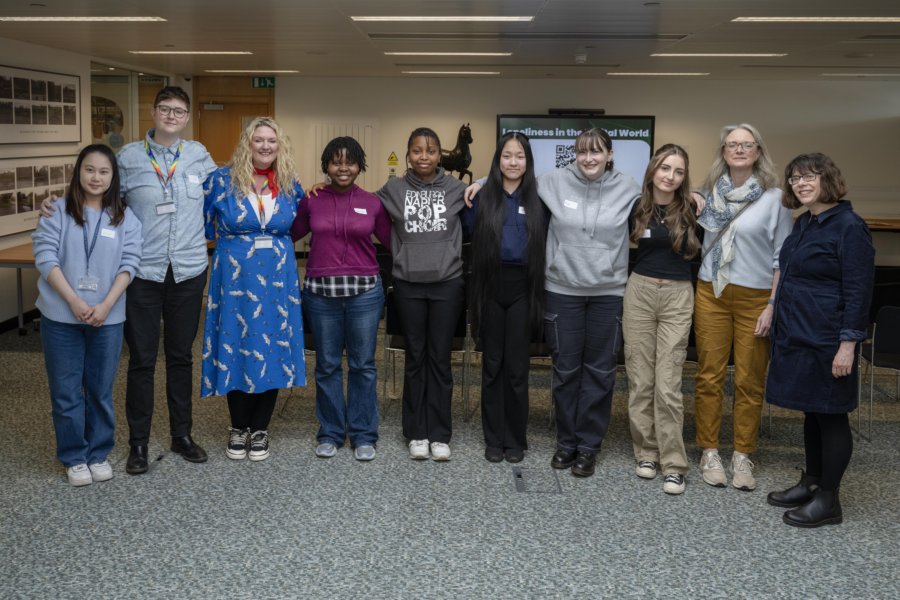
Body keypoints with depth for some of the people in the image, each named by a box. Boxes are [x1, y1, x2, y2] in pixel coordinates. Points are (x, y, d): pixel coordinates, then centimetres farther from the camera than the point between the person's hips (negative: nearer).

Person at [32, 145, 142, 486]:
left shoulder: (125, 218, 4)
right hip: (61, 317, -1)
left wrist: (106, 305, -13)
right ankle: (74, 458, 19)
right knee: (66, 391, 5)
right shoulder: (57, 212, 0)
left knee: (101, 390, 10)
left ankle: (99, 454, 24)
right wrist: (74, 301, -15)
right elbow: (46, 257, -6)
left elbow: (128, 264, -2)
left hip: (107, 318, 1)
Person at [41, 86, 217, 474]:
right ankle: (138, 444, 16)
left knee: (181, 356, 13)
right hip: (144, 272, -2)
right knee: (142, 359, 2)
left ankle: (182, 435, 27)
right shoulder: (128, 158, 0)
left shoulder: (199, 155, 6)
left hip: (189, 271, 2)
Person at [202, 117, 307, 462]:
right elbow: (202, 220, 9)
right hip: (235, 278, -2)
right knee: (235, 349, 1)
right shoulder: (223, 181, -2)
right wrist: (231, 240, 9)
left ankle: (260, 431, 16)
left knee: (273, 351, 3)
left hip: (278, 280, 2)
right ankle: (238, 429, 18)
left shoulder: (290, 187, 7)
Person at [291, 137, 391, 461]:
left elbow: (392, 240, 10)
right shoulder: (311, 201, 5)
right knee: (327, 365, 8)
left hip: (364, 291, 0)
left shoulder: (372, 203, 5)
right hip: (321, 292, 1)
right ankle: (330, 433, 21)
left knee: (363, 364, 5)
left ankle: (363, 435, 17)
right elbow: (288, 234, 12)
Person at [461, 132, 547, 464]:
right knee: (492, 364, 7)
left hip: (522, 289, 0)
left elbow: (546, 244, 9)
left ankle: (515, 440, 17)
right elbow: (466, 233, 9)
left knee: (517, 367, 4)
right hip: (490, 288, 0)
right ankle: (493, 439, 18)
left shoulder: (537, 199, 5)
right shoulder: (482, 197, 5)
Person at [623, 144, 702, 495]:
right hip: (640, 292, 2)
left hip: (677, 296, -2)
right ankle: (646, 451, 19)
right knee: (640, 378, 5)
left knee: (668, 383, -5)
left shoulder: (691, 209, 0)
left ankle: (673, 464, 2)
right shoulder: (636, 207, 3)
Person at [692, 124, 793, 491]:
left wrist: (773, 306, -10)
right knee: (710, 376, 4)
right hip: (712, 294, 3)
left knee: (750, 381, 4)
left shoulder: (773, 197, -3)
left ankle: (743, 456, 16)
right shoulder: (710, 192, 8)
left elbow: (782, 257, -3)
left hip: (755, 297, -2)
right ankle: (709, 453, 15)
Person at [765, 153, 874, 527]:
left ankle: (828, 501, 11)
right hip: (797, 338, 8)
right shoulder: (804, 223, 12)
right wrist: (776, 317, 19)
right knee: (811, 413, 17)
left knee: (830, 415, 1)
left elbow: (858, 292, -16)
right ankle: (811, 483, 30)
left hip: (825, 342, -8)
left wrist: (848, 345, -19)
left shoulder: (849, 227, -14)